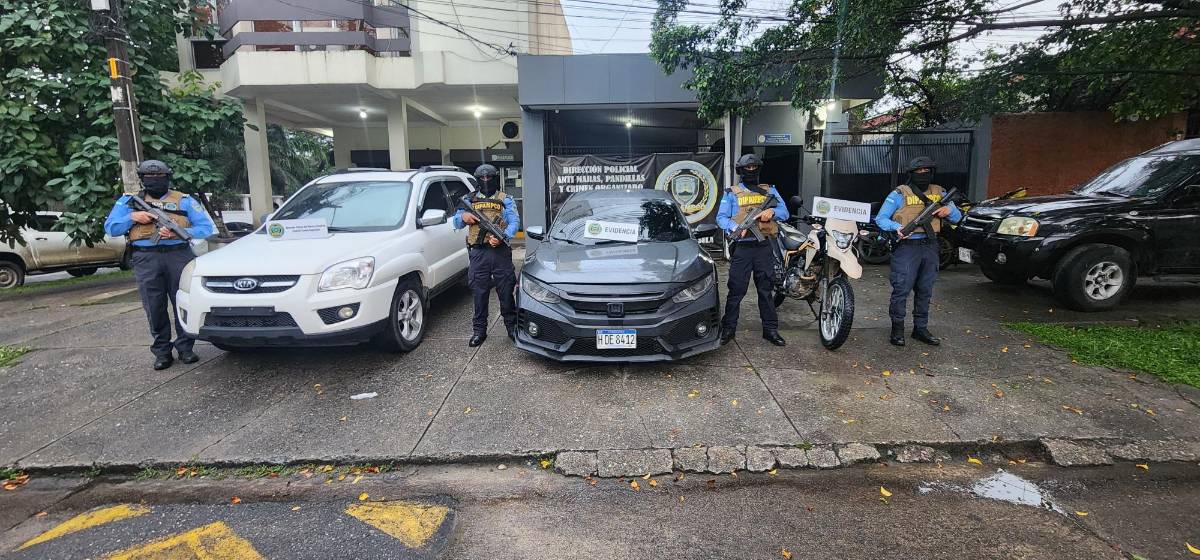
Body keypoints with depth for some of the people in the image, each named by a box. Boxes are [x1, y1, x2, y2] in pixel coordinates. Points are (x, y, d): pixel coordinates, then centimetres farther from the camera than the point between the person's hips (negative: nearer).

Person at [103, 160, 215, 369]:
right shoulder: (129, 201, 19)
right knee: (155, 307, 0)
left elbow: (206, 228, 4)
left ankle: (185, 347, 7)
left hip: (179, 255, -1)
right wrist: (132, 217, -3)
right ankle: (162, 351, 8)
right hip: (146, 259, 1)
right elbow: (110, 228, 14)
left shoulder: (184, 201, 12)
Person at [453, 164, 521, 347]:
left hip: (500, 251, -2)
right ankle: (479, 330, 13)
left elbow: (514, 222, -2)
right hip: (478, 252, 2)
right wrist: (463, 217, -9)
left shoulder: (505, 200, 11)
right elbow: (456, 222, 16)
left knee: (506, 291, 1)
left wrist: (502, 237, -20)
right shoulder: (470, 200, 17)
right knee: (479, 292, 4)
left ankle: (512, 327, 14)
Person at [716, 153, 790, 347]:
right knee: (736, 291, -1)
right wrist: (735, 227, -21)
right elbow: (721, 217, -2)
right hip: (741, 248, -2)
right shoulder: (731, 193, 8)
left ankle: (770, 329, 18)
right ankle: (728, 328, 10)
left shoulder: (770, 191, 15)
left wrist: (772, 212, -14)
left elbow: (784, 212, 8)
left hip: (764, 248, 3)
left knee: (766, 290, 10)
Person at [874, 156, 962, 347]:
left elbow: (958, 217, 18)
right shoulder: (899, 194, 0)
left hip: (930, 247, 6)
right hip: (906, 246, -5)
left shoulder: (939, 193, 15)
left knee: (925, 291, 11)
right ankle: (897, 329, 3)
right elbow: (880, 218, -5)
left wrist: (949, 210, -6)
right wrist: (897, 227, -24)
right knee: (901, 289, -7)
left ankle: (921, 329, 21)